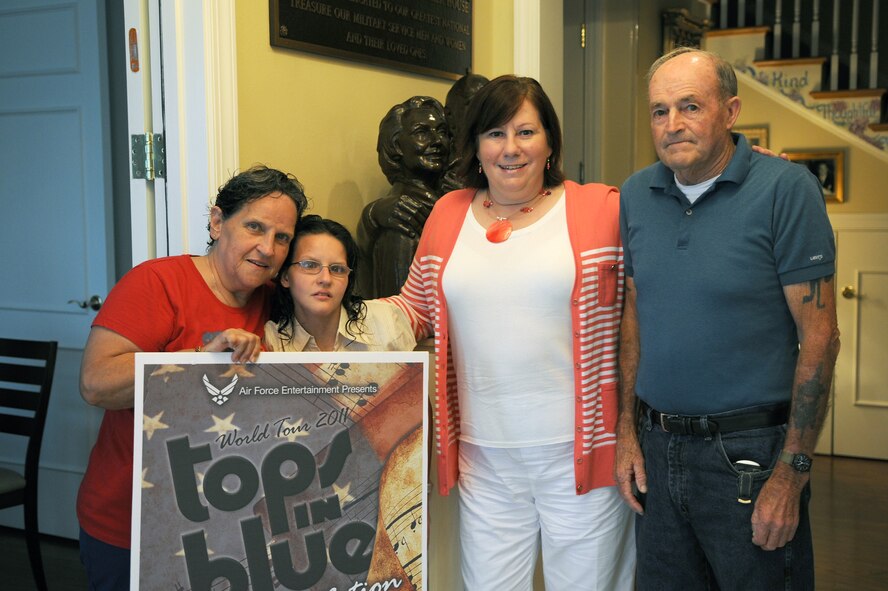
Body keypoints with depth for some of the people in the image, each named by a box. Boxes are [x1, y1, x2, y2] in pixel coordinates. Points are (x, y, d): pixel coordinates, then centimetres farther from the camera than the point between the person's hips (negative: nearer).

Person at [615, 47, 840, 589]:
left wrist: (791, 474, -14)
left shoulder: (785, 188, -12)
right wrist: (627, 430, 7)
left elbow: (819, 335, -12)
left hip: (749, 453, -4)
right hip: (657, 449, 5)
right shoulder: (637, 194, 4)